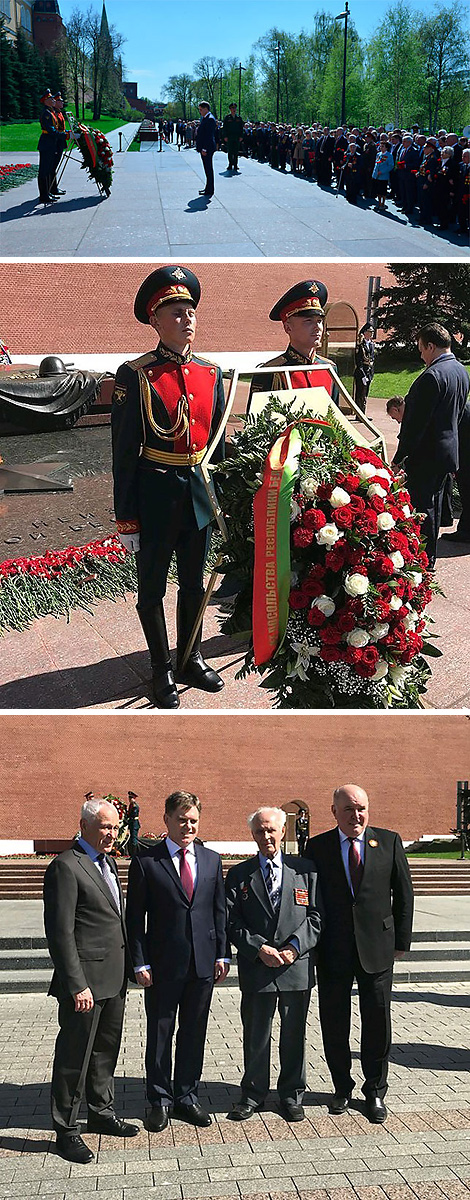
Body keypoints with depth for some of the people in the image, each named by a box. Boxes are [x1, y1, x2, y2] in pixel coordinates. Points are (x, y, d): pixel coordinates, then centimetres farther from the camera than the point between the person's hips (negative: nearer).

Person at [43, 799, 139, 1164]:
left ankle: (102, 1113, 35)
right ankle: (66, 1130, 14)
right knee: (74, 1056, 3)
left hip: (114, 980, 9)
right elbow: (60, 932, -18)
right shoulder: (66, 866, -16)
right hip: (86, 979, -9)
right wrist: (77, 985, -21)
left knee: (106, 1050, 20)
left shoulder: (108, 862, 13)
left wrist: (127, 968, 13)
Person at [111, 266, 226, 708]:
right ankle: (162, 670, 23)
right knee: (152, 588, 9)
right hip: (155, 493, -5)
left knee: (193, 584, 17)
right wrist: (126, 519, -11)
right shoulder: (135, 376, -10)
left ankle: (191, 659, 33)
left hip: (199, 492, 5)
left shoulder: (210, 373, 5)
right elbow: (124, 451, -10)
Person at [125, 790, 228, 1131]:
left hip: (203, 962, 3)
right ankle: (161, 1100, 20)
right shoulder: (146, 862, -4)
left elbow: (220, 910, 10)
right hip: (163, 965, -3)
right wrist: (140, 963, -8)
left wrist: (222, 954, 4)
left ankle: (187, 1096, 25)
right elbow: (135, 918, -4)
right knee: (160, 1034, 7)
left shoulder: (212, 860, 8)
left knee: (194, 1033, 11)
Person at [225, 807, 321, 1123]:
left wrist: (295, 946, -11)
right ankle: (253, 1094, 23)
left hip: (297, 966, 0)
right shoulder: (239, 875, 5)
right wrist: (259, 948, -13)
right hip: (256, 968, 0)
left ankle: (292, 1095, 25)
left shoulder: (305, 869, 6)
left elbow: (315, 916, 2)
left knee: (294, 1035, 10)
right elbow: (233, 922, 0)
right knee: (256, 1035, 7)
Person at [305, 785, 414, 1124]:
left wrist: (401, 940, 2)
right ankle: (342, 1087, 27)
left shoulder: (389, 841, 1)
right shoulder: (317, 847, 0)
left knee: (377, 1020, 5)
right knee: (334, 1021, 8)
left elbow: (404, 893, 4)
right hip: (333, 950, 0)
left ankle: (375, 1091, 21)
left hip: (377, 946, 0)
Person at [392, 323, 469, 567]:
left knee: (420, 507, -1)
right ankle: (429, 556, 28)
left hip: (426, 455, -10)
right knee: (433, 505, 18)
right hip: (448, 451, 10)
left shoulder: (432, 376, -22)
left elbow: (417, 423, -22)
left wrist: (400, 457, -18)